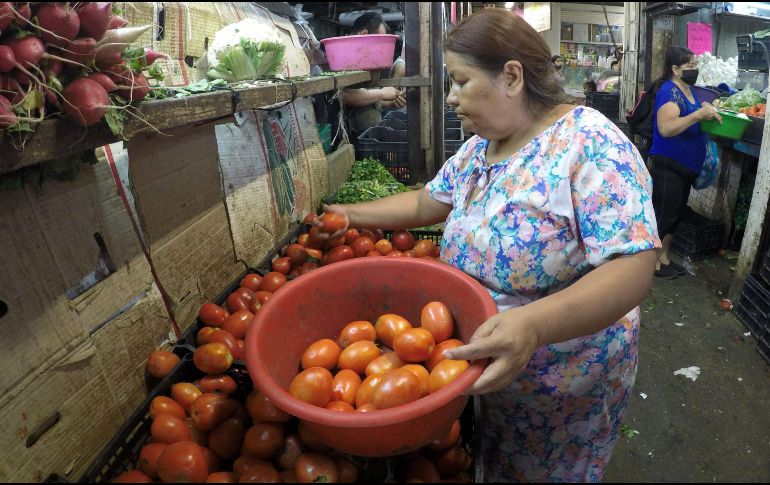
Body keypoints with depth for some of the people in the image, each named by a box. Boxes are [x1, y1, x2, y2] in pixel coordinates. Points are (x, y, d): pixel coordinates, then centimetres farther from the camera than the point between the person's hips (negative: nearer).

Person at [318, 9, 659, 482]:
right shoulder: (479, 147, -1)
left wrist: (533, 325, -46)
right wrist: (352, 215, 10)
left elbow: (634, 268, -32)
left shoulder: (589, 142, -26)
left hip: (568, 383, -6)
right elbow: (427, 202, 12)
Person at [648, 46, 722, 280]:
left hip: (685, 166, 10)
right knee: (662, 214, -1)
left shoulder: (688, 90, 12)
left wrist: (708, 110, 8)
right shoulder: (669, 91, -17)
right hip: (668, 165, -10)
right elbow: (666, 128, -30)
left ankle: (663, 258, 28)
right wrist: (699, 114, -31)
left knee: (674, 214, 16)